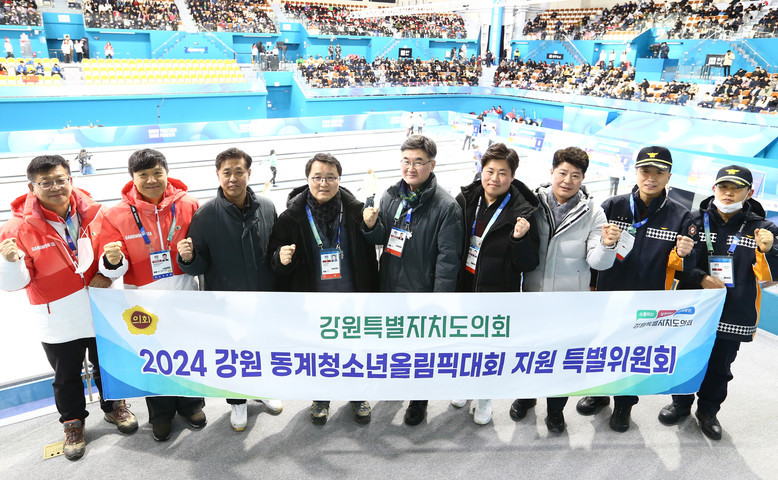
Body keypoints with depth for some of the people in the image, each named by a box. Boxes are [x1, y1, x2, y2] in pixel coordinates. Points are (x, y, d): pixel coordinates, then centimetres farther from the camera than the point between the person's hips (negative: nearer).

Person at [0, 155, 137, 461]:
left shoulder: (93, 212, -6)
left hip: (101, 310, 2)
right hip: (57, 321, -2)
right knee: (67, 377, 17)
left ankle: (113, 407, 45)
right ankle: (73, 422, 39)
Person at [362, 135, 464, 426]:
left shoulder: (446, 206, -18)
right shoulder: (390, 196, 0)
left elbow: (448, 260, -18)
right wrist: (371, 226, -12)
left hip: (422, 293, -5)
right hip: (389, 287, 5)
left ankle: (419, 399, 36)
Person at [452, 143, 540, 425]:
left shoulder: (522, 211, -14)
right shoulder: (465, 200, -6)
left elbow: (528, 265, -13)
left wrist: (521, 238, -30)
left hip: (497, 296, -3)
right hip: (463, 289, 3)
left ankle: (484, 397, 38)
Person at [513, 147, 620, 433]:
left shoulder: (592, 212, -9)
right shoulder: (533, 202, -7)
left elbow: (597, 262, -12)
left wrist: (607, 245, -31)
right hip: (533, 294, 1)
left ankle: (556, 409, 38)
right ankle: (526, 395, 45)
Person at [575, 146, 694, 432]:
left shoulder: (679, 216, -5)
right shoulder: (613, 206, -5)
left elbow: (682, 266, 2)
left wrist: (682, 255, -19)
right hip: (607, 295, 1)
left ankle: (624, 404, 39)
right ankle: (599, 393, 43)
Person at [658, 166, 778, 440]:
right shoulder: (694, 221, -4)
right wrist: (701, 278, -15)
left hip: (734, 317, 0)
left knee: (719, 368, 16)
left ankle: (708, 411, 38)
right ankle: (681, 404, 39)